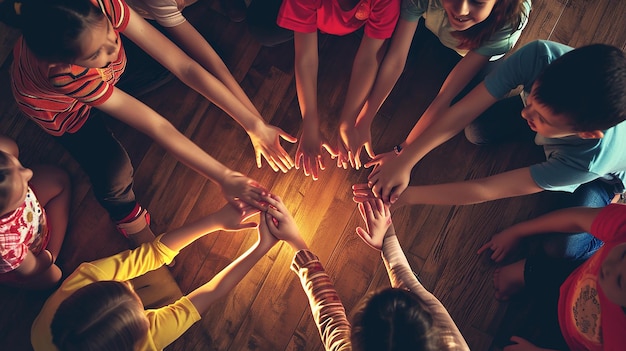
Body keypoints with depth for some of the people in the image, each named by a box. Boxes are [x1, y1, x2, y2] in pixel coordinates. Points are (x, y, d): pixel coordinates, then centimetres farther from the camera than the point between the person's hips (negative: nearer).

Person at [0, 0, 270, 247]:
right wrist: (224, 177, -41)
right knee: (115, 171, -18)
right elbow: (156, 127, -44)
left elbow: (184, 66, -38)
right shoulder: (62, 73, -47)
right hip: (59, 105, -4)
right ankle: (128, 217, 16)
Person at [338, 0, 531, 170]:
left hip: (482, 50, -2)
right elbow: (395, 59, -34)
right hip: (434, 34, 2)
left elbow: (447, 95, -40)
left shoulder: (511, 19, -41)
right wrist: (361, 122, -34)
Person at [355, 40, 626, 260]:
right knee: (476, 131, -17)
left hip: (601, 174, -4)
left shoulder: (595, 158, -45)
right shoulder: (540, 56, -42)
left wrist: (405, 196, -36)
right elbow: (461, 112, -35)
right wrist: (404, 160, -40)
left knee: (562, 250, -21)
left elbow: (484, 190, -39)